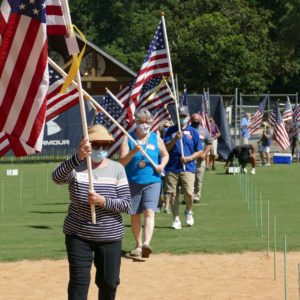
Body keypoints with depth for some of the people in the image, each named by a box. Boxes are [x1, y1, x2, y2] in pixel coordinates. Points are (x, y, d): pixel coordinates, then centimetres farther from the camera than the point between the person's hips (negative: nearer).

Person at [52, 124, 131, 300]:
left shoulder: (117, 169, -1)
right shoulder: (75, 166, -6)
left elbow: (127, 205, -5)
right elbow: (57, 177, -29)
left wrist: (103, 202, -23)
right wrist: (78, 157, -44)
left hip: (110, 237, 2)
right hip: (78, 235, -2)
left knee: (109, 282, 11)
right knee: (79, 281, -7)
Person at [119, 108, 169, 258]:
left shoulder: (156, 139, 6)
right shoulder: (128, 139, 1)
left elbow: (165, 155, 20)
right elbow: (122, 162, -6)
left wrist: (162, 165, -1)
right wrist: (133, 152, -23)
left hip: (152, 182, 0)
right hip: (132, 182, 1)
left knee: (149, 212, -17)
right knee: (134, 215, 7)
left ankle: (146, 243, -30)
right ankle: (138, 245, 22)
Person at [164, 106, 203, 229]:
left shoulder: (193, 131, 8)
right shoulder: (171, 130, 9)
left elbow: (199, 151, 9)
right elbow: (166, 148, 2)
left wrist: (189, 158, -8)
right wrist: (175, 139, -13)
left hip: (188, 168, -1)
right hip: (172, 168, 1)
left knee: (189, 193, -13)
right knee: (173, 194, 0)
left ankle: (188, 212, 16)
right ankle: (176, 219, 10)